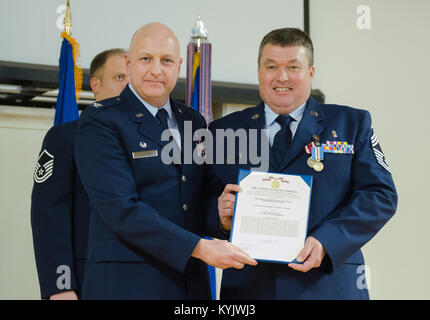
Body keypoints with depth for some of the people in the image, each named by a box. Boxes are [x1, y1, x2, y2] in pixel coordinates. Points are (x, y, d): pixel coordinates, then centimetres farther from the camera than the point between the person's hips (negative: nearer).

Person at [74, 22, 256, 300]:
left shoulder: (195, 122, 14)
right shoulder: (100, 121, -6)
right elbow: (121, 208, -16)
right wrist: (199, 248, -21)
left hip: (191, 282, 6)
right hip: (127, 283, -5)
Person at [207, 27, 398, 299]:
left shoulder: (352, 124, 7)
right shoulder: (224, 132, 9)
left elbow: (380, 195, -2)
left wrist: (326, 242, -16)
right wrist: (221, 216, -15)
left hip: (328, 284, -1)